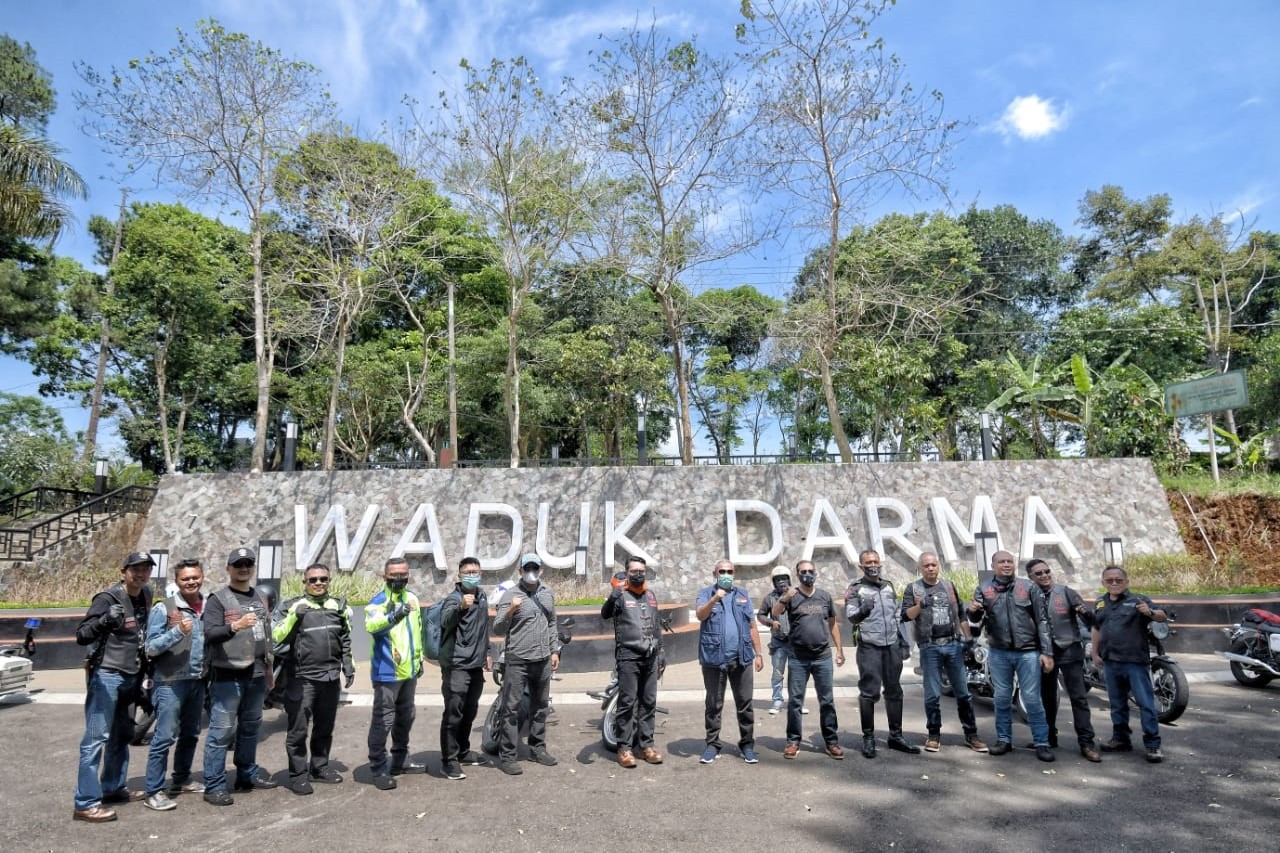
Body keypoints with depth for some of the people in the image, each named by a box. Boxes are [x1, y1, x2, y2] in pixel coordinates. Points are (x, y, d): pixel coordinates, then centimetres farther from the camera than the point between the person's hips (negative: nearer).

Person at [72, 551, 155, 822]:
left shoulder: (146, 595, 6)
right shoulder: (108, 598, -15)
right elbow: (81, 635, -21)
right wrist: (104, 620, -41)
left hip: (130, 677, 8)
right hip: (105, 676, -8)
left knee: (121, 736, 16)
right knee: (96, 738, -5)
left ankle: (114, 788, 28)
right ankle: (85, 803, 0)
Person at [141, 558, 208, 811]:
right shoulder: (163, 608, -8)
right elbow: (151, 648, -11)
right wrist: (178, 631, -23)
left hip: (198, 681, 6)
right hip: (171, 682, -6)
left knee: (190, 735, 16)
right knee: (164, 737, -4)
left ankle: (181, 780, 31)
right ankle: (154, 792, 6)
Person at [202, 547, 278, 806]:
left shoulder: (260, 598, 14)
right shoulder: (218, 599, -6)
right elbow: (210, 634, -18)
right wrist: (235, 626, -36)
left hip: (256, 675, 6)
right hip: (227, 675, -6)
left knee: (251, 727, 15)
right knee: (221, 731, -5)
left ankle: (248, 774, 27)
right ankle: (214, 786, 3)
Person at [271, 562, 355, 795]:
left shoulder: (339, 606, 10)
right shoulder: (292, 606, -2)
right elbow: (277, 637, -11)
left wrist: (348, 667, 14)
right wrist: (294, 616, -24)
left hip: (330, 678, 4)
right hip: (302, 678, -4)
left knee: (325, 728, 15)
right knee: (298, 730, 0)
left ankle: (319, 767, 29)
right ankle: (297, 775, 12)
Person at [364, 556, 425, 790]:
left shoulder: (412, 599, 10)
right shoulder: (378, 601, -12)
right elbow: (371, 625, -33)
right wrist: (393, 616, -50)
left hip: (409, 671, 7)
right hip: (387, 672, -7)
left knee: (406, 717, 18)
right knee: (383, 720, -2)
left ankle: (400, 760, 32)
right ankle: (379, 769, 8)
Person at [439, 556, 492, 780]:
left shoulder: (482, 596, 11)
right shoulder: (453, 598, -13)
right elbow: (445, 621, -35)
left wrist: (486, 652, 24)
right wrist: (461, 607, -53)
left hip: (476, 665, 8)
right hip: (456, 665, -8)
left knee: (469, 712, 17)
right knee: (453, 714, -4)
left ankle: (463, 752, 31)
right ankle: (450, 760, 6)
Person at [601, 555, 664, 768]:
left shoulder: (650, 595, 14)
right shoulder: (619, 595, -4)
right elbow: (604, 614, -12)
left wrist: (660, 652, 18)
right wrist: (614, 597, -29)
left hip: (650, 657, 6)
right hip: (628, 656, -6)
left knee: (648, 703, 10)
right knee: (627, 703, -2)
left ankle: (645, 745, 20)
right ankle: (624, 748, 7)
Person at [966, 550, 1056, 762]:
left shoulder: (1028, 587, 1)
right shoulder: (983, 589, 2)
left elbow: (1041, 620, 1)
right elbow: (976, 620, -1)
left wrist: (1047, 652, -4)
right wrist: (973, 612, -26)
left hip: (1028, 652, -1)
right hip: (999, 652, 1)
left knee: (1032, 699, 1)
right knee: (1002, 698, 9)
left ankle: (1041, 743, 12)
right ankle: (1004, 739, 20)